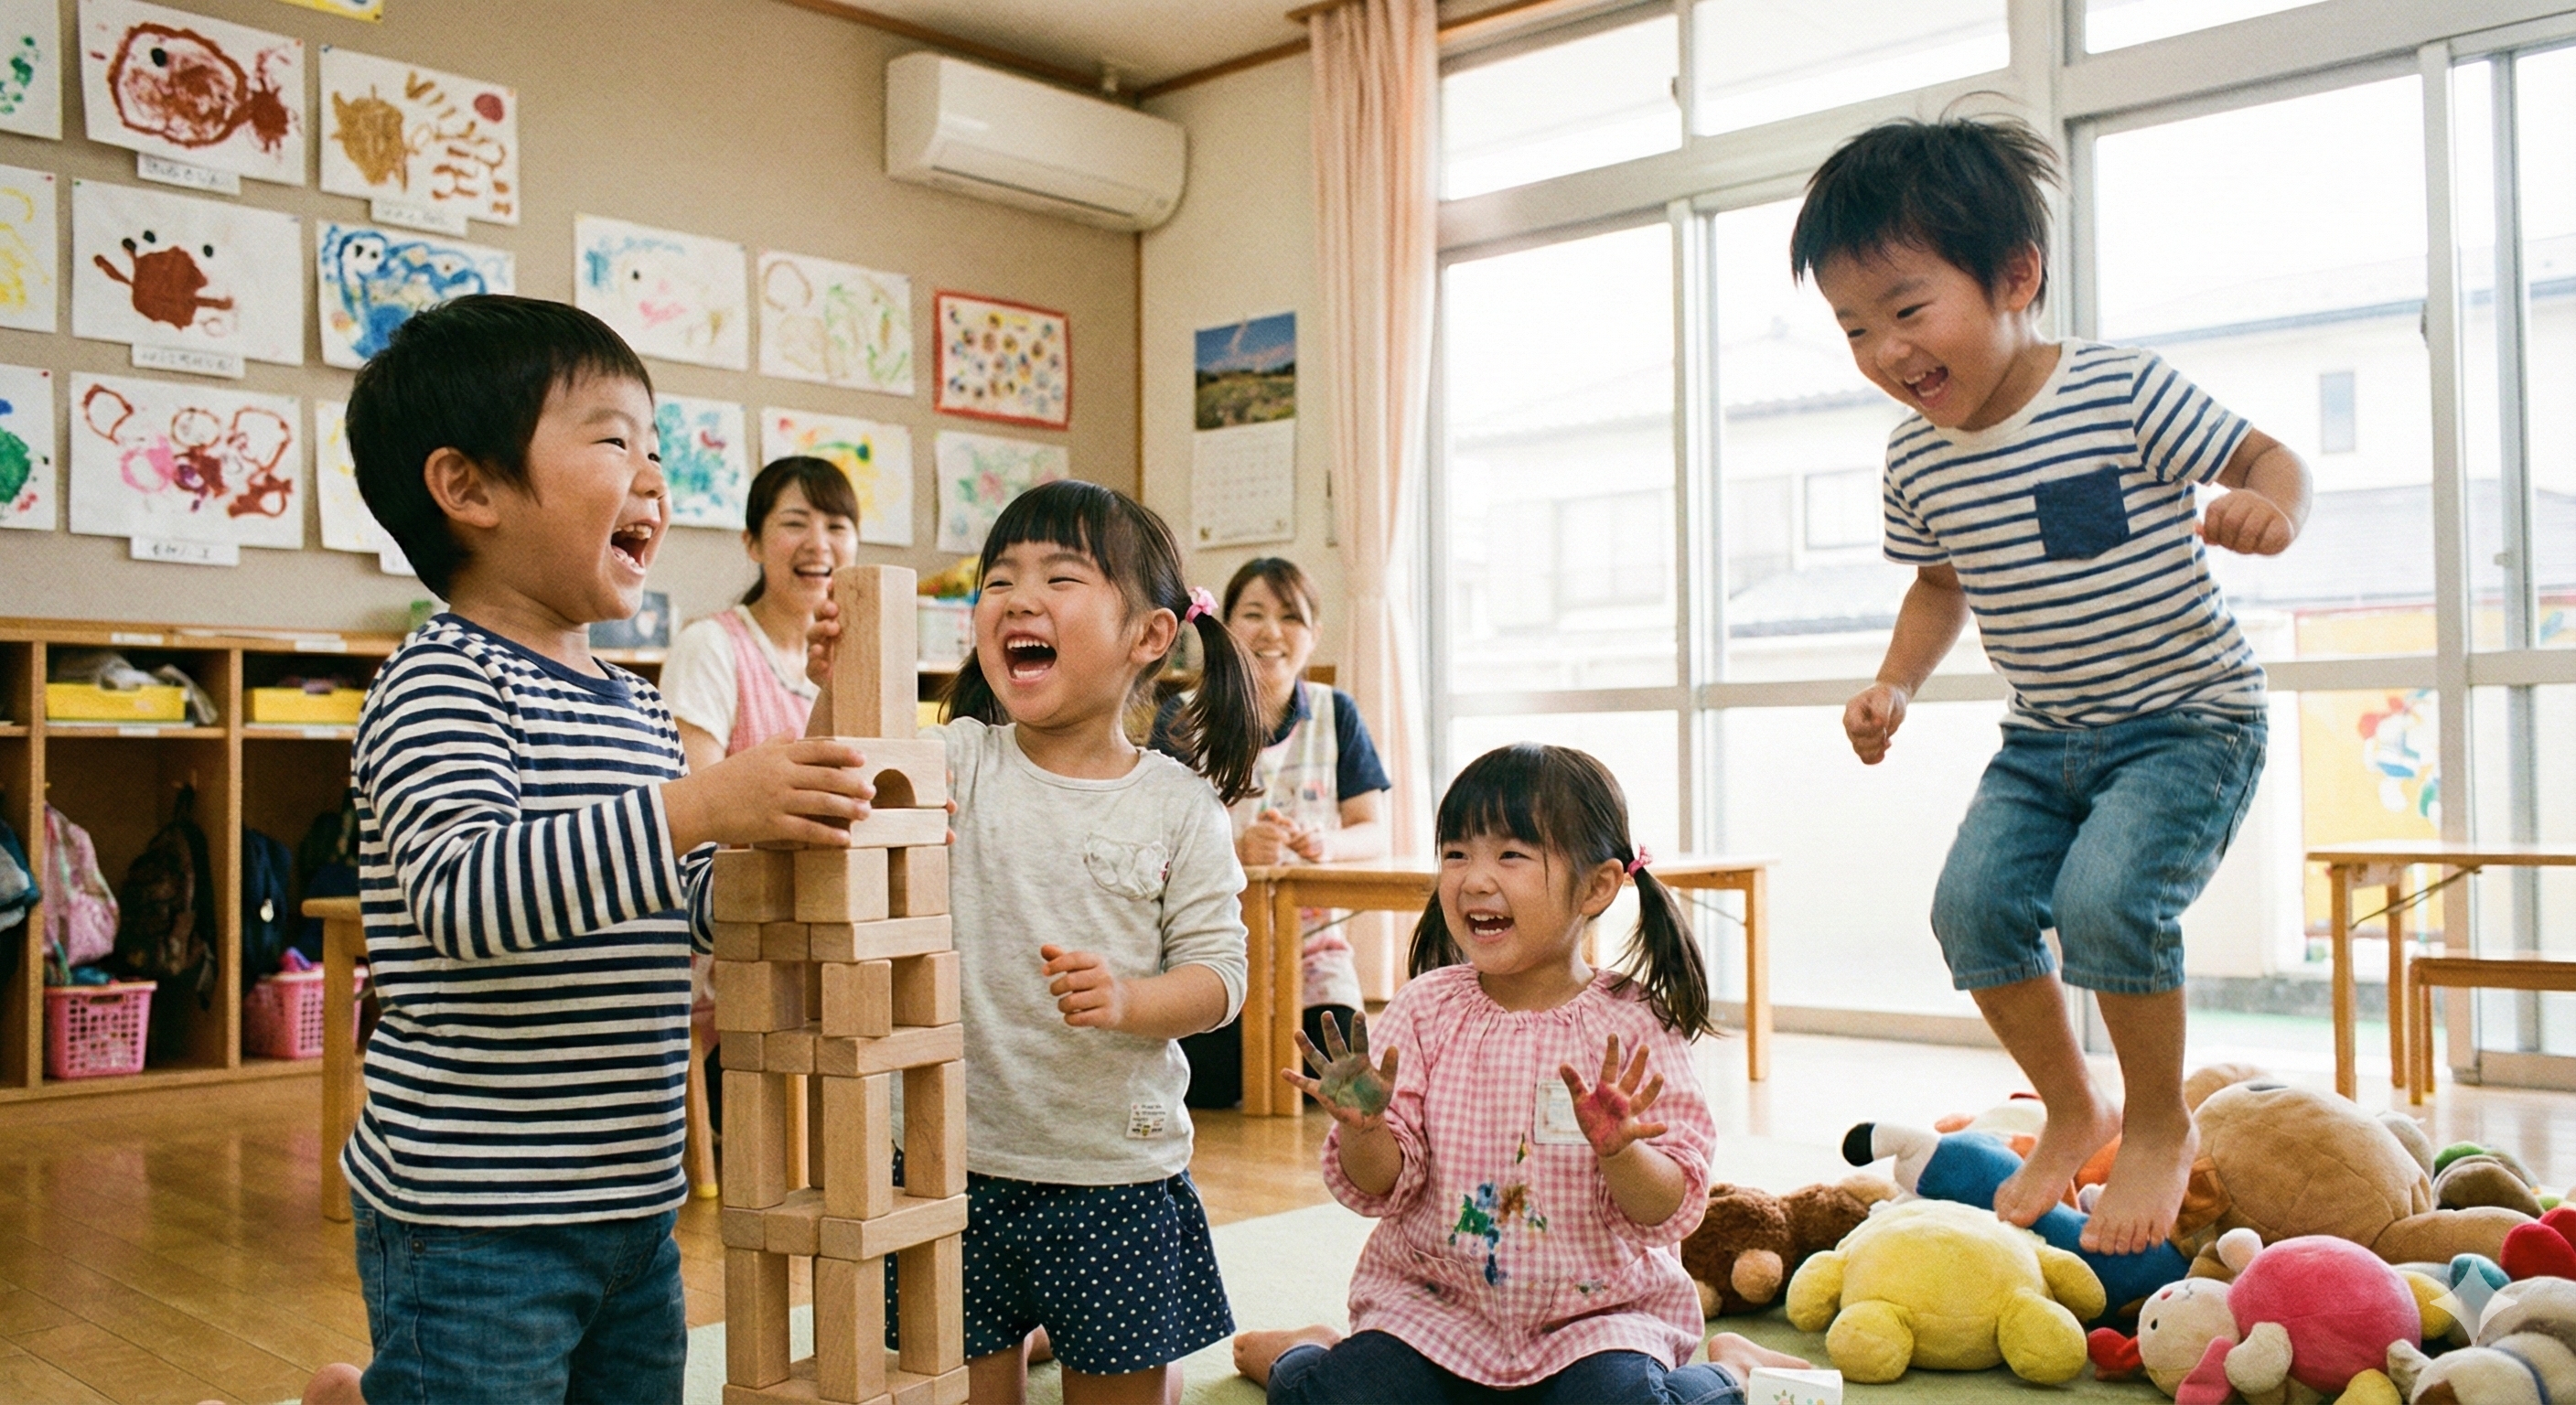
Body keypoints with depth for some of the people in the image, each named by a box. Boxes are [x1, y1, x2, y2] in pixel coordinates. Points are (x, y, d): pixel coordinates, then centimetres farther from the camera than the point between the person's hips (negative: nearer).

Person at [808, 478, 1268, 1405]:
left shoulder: (1179, 803, -5)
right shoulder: (958, 760, -2)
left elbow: (1218, 968, -4)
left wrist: (1128, 1000, -23)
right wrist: (841, 697, -28)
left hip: (1119, 1171, -1)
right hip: (959, 1156, 1)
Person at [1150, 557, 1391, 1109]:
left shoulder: (1336, 714, 7)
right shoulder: (1182, 719, -1)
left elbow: (1371, 831, 4)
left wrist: (1327, 844, -20)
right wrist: (1236, 849, -29)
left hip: (1309, 933, 2)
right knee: (1211, 1082, -24)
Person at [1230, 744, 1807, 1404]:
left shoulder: (1632, 1025, -10)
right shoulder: (1425, 1009, -5)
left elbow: (1669, 1211, -11)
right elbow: (1381, 1188, -6)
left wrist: (1618, 1152, -31)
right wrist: (1361, 1127, -27)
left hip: (1598, 1306, -2)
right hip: (1434, 1296, 2)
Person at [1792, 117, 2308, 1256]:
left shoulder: (2123, 390, -17)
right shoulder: (1917, 458, -1)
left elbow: (2266, 455, -8)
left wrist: (2269, 508, -31)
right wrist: (1894, 687, 3)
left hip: (2187, 720, -5)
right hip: (2044, 739, 6)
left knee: (2105, 895, -25)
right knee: (1972, 902, -11)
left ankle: (2160, 1127, 1)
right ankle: (2073, 1112, 14)